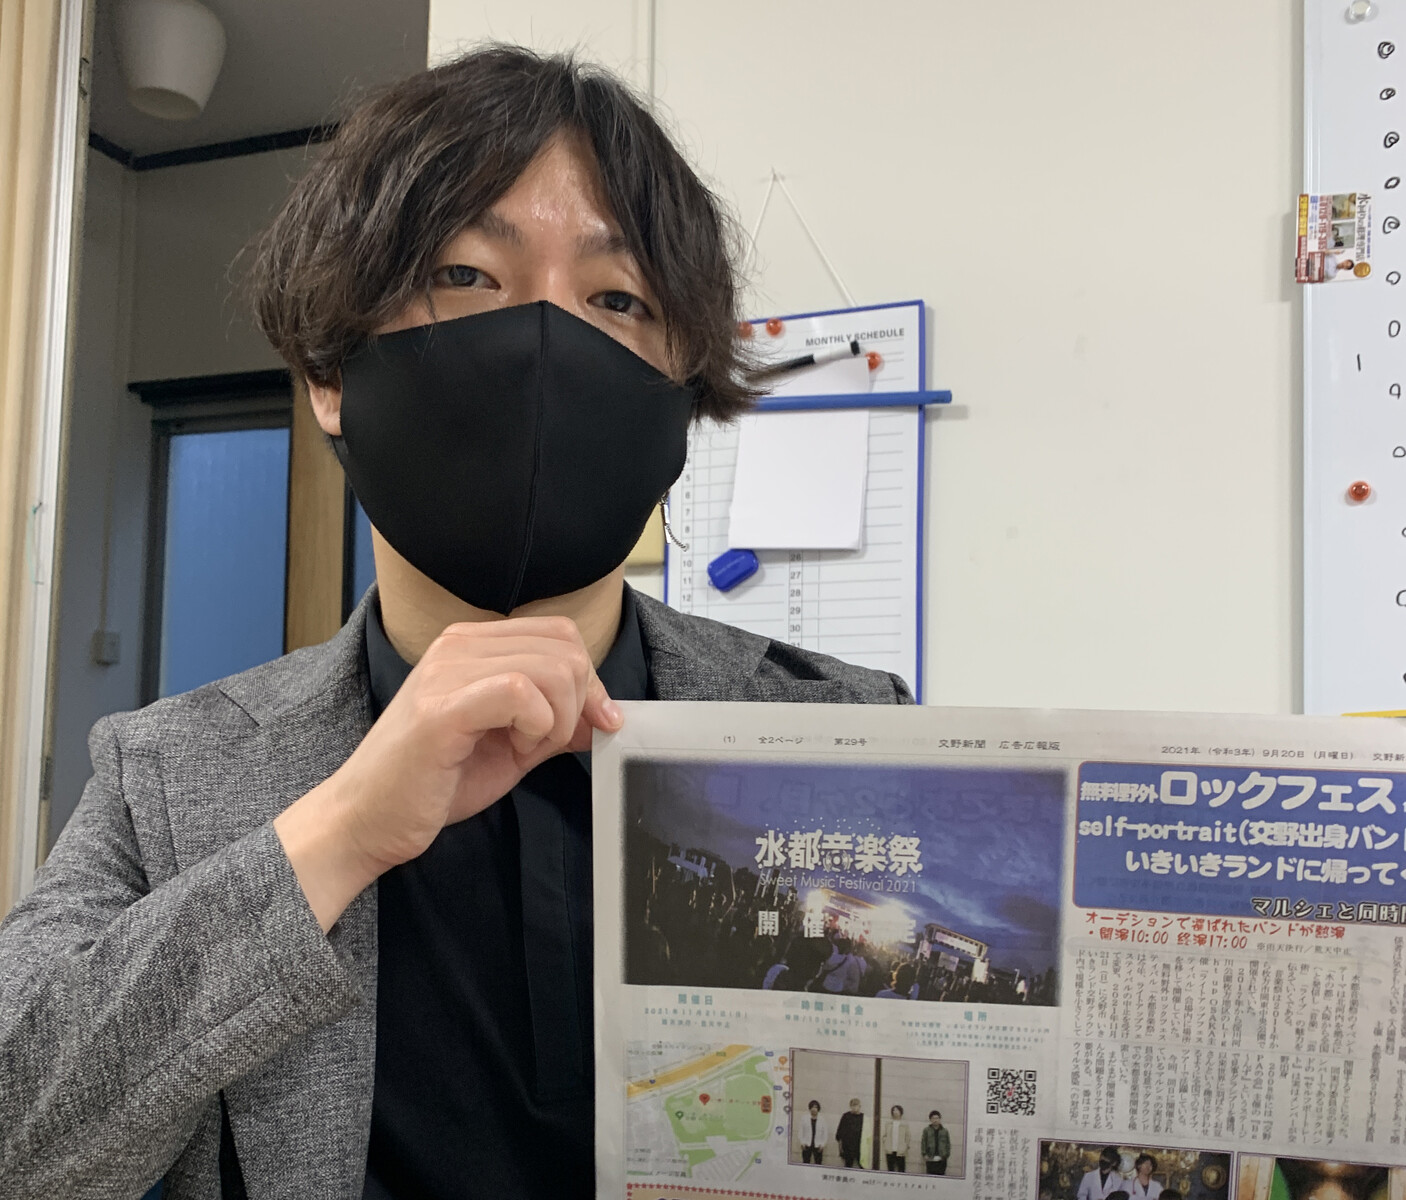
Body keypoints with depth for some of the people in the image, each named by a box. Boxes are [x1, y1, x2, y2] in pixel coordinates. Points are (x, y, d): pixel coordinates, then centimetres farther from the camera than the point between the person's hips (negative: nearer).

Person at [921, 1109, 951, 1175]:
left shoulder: (944, 1131, 8)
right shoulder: (926, 1130, 6)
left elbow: (948, 1144, 8)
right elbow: (923, 1143, 4)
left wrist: (947, 1154, -2)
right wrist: (924, 1154, -5)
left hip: (941, 1159, 1)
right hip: (930, 1159, 0)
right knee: (930, 1176, -2)